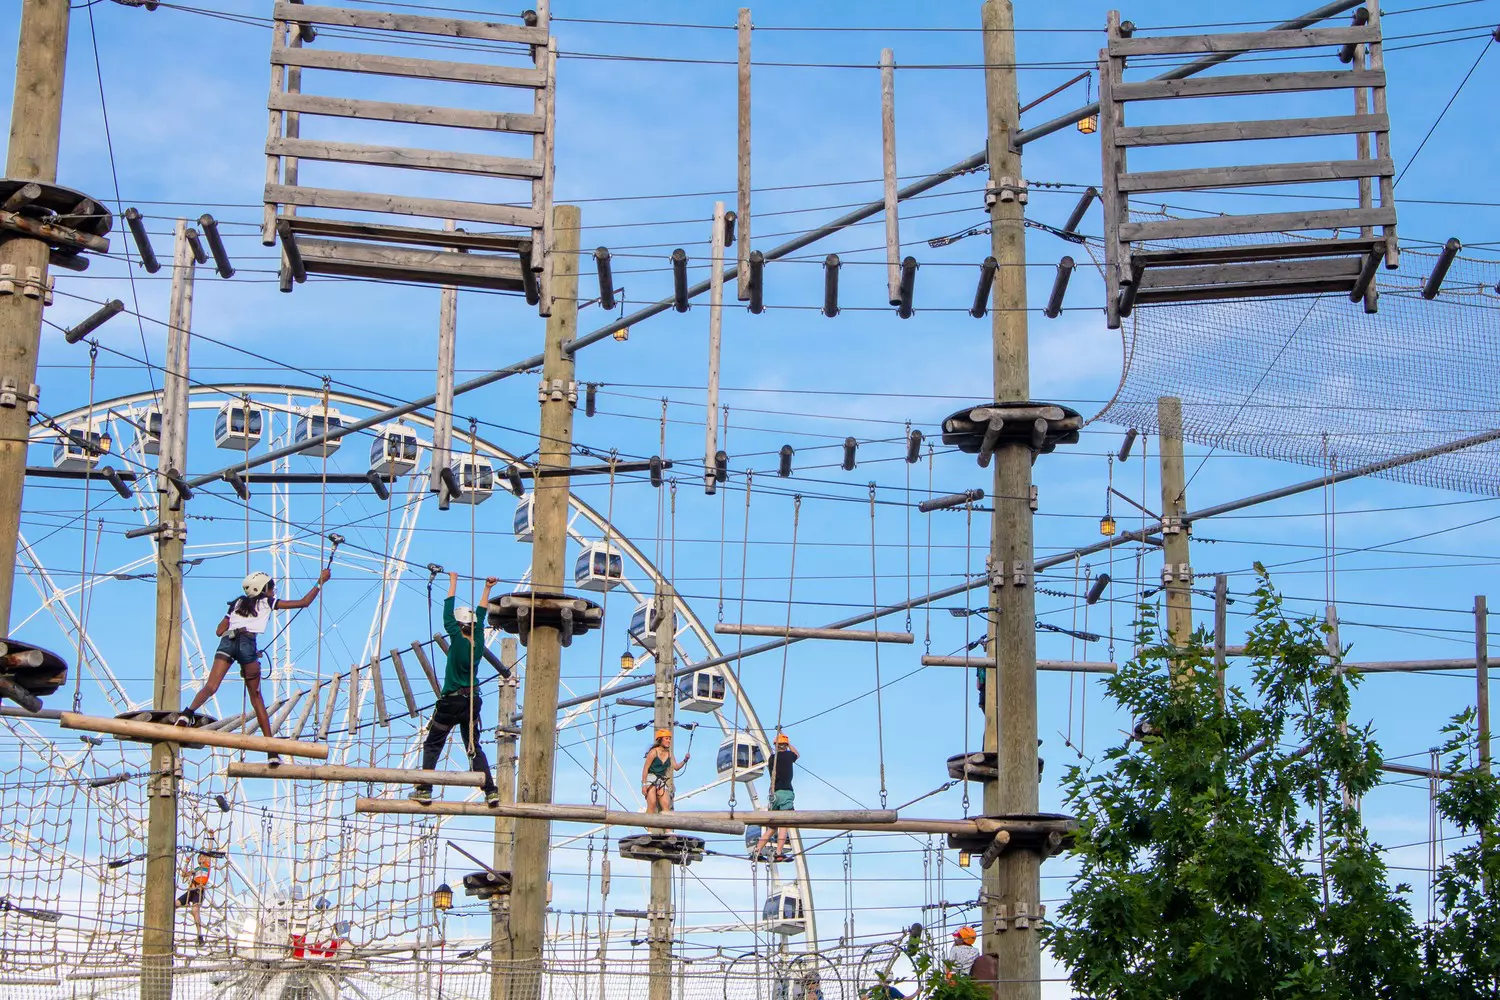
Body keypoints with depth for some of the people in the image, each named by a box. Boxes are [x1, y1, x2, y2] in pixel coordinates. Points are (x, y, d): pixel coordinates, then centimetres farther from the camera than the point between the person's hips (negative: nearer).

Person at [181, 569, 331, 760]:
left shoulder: (237, 603, 28)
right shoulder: (268, 602, 20)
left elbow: (219, 631, 25)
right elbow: (304, 602, 24)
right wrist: (320, 582, 35)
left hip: (227, 642, 2)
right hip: (247, 643, -2)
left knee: (210, 686, -9)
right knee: (256, 696, 7)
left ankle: (188, 713, -37)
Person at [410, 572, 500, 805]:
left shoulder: (458, 639, -14)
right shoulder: (478, 640, 0)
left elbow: (448, 613, -8)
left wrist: (453, 582, 1)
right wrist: (487, 589, 25)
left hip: (451, 702, -5)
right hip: (473, 701, 6)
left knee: (432, 745, 4)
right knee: (474, 747, 11)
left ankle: (424, 790, -3)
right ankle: (491, 791, 2)